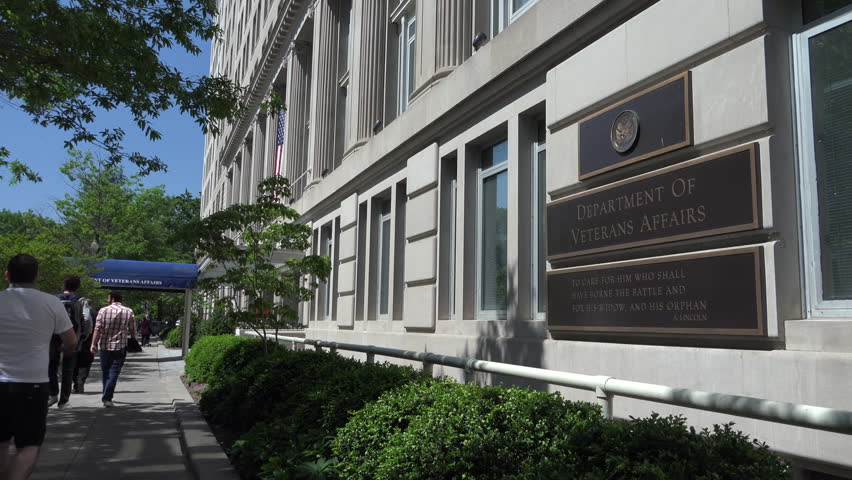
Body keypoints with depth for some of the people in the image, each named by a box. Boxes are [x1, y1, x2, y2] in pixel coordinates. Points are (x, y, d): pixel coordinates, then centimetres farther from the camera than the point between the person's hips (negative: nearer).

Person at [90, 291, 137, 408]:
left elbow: (97, 329, -8)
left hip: (104, 346, 1)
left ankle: (107, 396, 26)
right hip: (120, 346, -1)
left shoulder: (103, 310, -2)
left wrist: (93, 344, -7)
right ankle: (107, 398, -13)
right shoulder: (129, 312, 0)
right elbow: (133, 330, 1)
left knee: (105, 372, 15)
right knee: (114, 373, -2)